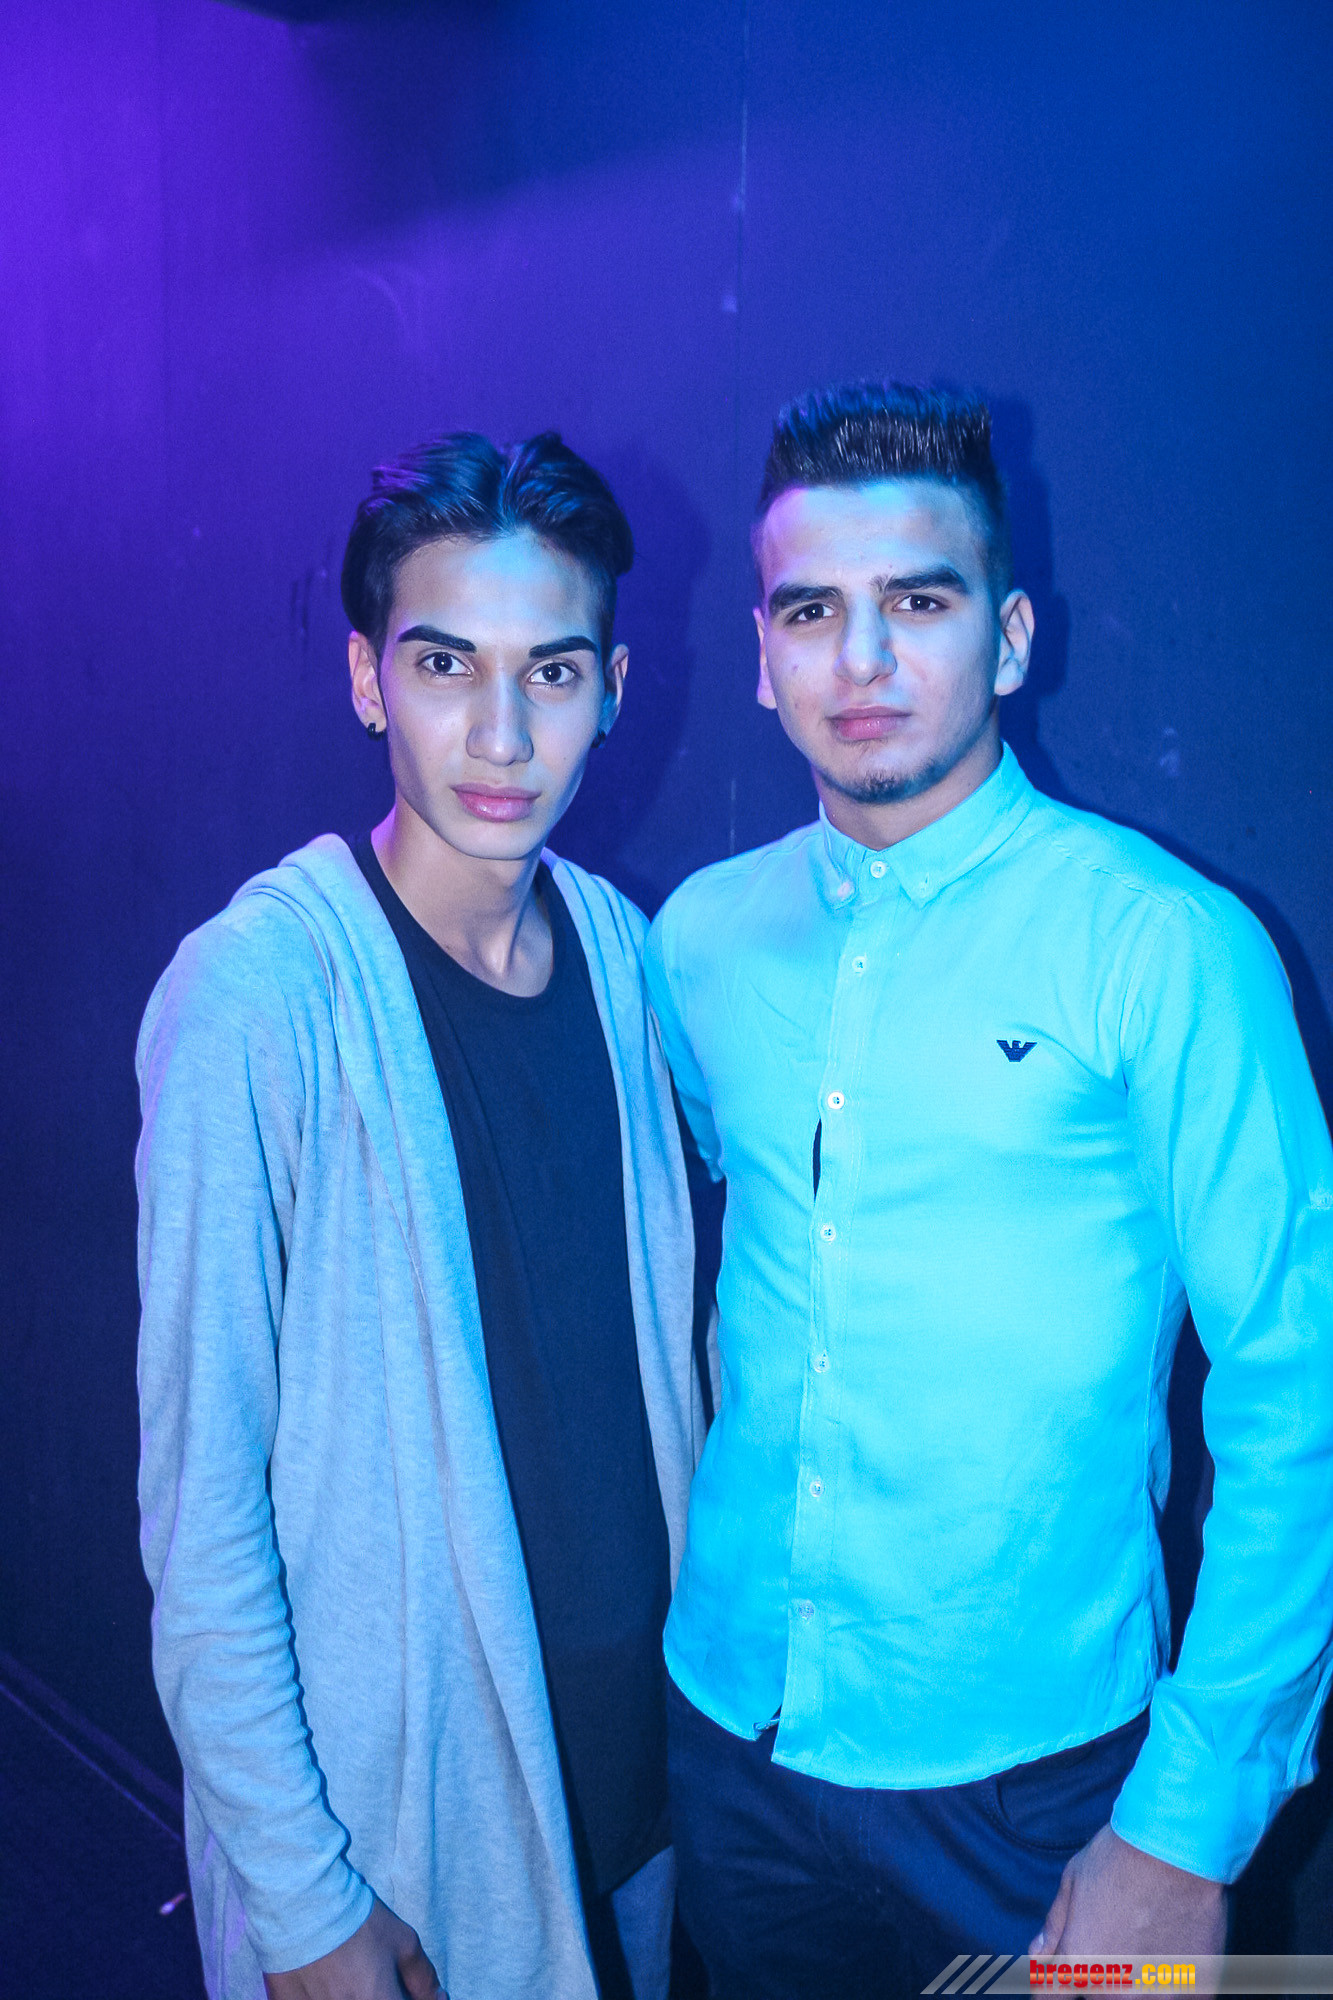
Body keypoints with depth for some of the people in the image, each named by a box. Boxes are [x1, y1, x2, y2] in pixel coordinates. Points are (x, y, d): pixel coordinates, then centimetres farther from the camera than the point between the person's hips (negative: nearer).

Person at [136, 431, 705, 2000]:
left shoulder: (623, 946, -3)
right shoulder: (254, 995, -21)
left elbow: (660, 1340, 5)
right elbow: (199, 1502, -17)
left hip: (642, 1744, 5)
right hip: (392, 1796, -5)